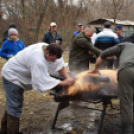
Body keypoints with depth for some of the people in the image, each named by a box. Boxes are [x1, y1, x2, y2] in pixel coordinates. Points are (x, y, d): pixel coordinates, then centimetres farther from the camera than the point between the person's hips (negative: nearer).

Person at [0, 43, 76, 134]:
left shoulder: (48, 48, -13)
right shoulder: (38, 60, -41)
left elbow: (59, 64, -8)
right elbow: (43, 81, -40)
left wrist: (68, 78, -20)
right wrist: (65, 83, -34)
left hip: (18, 75, 10)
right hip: (12, 76, -10)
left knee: (12, 105, 20)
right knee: (15, 108, -7)